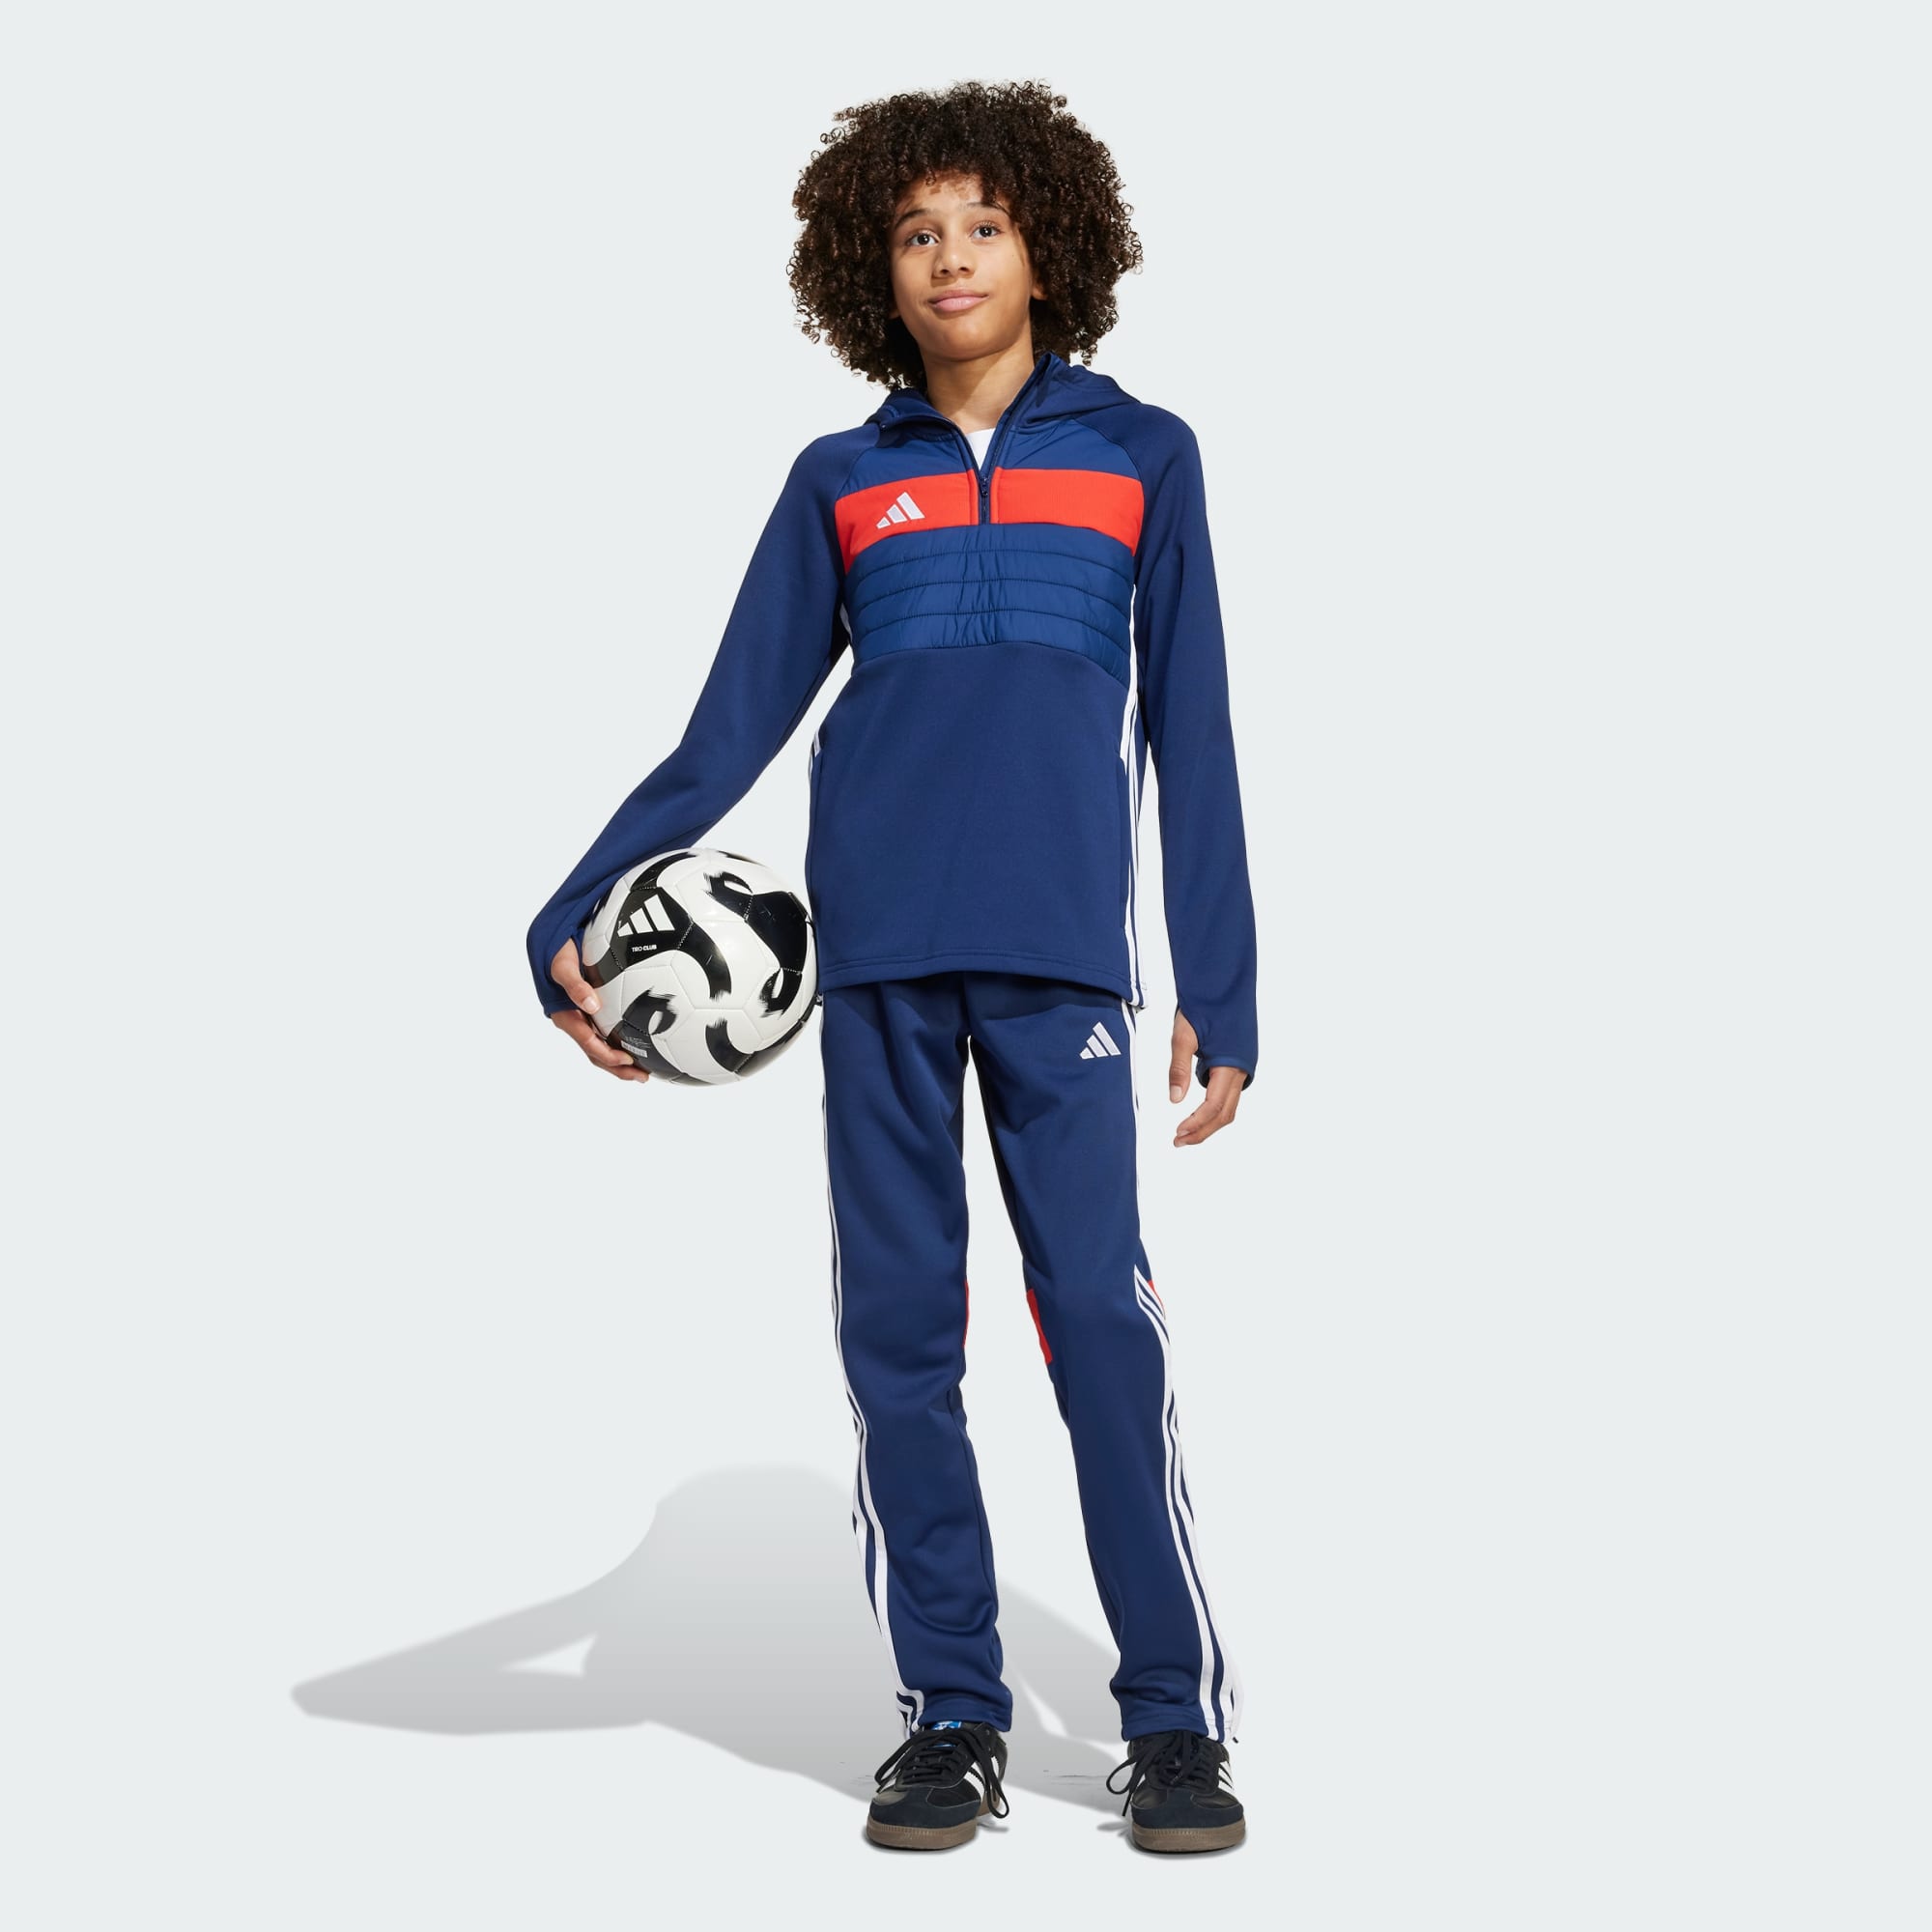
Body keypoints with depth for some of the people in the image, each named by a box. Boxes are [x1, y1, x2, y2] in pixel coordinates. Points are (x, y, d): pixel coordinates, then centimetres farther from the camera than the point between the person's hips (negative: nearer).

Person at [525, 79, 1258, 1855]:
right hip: (877, 954, 2)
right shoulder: (840, 483, 13)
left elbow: (1189, 740, 9)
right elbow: (730, 731, 13)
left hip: (1063, 955, -2)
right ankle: (951, 1712, 13)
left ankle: (1178, 1719, 2)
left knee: (1103, 1314, -8)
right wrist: (575, 917, 3)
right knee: (897, 1327, 3)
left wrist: (1222, 991, 4)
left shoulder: (1142, 457, 11)